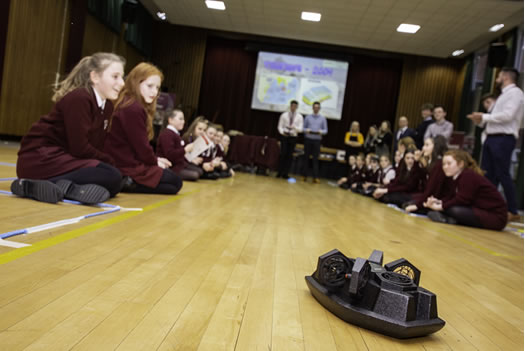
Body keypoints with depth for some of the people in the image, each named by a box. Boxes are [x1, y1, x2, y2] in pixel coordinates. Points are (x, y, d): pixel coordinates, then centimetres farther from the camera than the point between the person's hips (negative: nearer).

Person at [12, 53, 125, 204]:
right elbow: (79, 148, -19)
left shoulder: (107, 105, 8)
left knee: (114, 184, -5)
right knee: (111, 176, -22)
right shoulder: (78, 99, -17)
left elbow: (96, 146, 10)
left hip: (63, 156, 10)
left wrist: (107, 162, -5)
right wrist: (110, 162, -8)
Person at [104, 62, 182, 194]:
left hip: (122, 162, 10)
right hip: (128, 167, -10)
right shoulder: (134, 109, -19)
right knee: (175, 182, 0)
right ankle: (129, 182, -10)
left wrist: (154, 159, 7)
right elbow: (141, 147, -16)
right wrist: (155, 161, 3)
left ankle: (126, 183, 6)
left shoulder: (125, 104, 12)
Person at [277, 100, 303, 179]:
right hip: (284, 136, -1)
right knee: (283, 154, -8)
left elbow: (300, 129, -3)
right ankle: (279, 172, 0)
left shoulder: (299, 116, 3)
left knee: (290, 155, 2)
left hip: (293, 137, 1)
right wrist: (282, 132, -16)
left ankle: (285, 173, 8)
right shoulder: (284, 115, 3)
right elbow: (280, 126, 4)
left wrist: (294, 127, -23)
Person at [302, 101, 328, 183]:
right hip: (308, 139, 1)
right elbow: (303, 127, 8)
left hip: (317, 140, -1)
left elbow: (325, 130, 5)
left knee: (315, 159, -4)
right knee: (306, 157, 4)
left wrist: (321, 132, -16)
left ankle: (316, 177, -4)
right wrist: (306, 130, -14)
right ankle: (305, 175, 11)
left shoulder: (322, 118, 6)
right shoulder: (308, 117, 7)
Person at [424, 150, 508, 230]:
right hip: (479, 212, 10)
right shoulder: (455, 179, 11)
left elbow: (462, 200, -24)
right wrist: (438, 202, -15)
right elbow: (449, 197, 5)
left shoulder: (469, 176, -19)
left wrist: (440, 207, -23)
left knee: (454, 210, -31)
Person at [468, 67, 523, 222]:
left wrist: (484, 116, -12)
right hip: (492, 138, 9)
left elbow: (507, 115, -19)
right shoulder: (504, 95, 23)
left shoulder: (515, 92, -6)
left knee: (503, 175, -7)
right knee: (487, 174, 8)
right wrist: (480, 120, 4)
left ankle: (513, 211, 1)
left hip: (503, 139, -9)